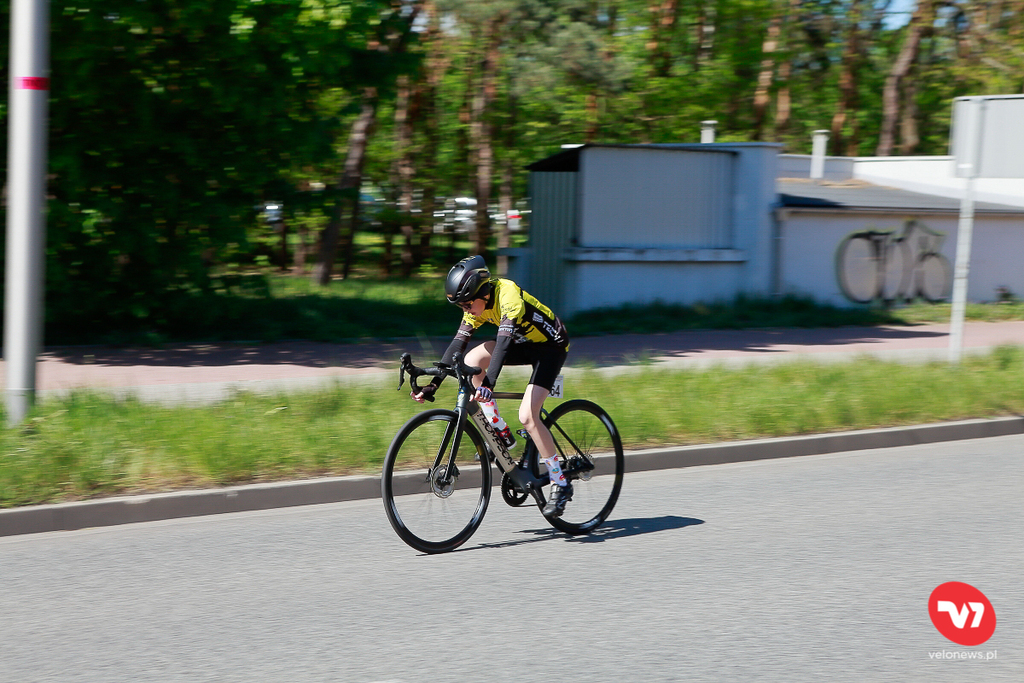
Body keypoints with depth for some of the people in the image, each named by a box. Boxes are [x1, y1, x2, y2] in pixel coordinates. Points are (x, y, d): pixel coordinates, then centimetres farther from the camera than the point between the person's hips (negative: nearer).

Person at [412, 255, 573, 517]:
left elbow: (504, 340, -42)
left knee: (527, 416, -20)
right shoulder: (476, 304, -7)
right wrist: (433, 384, -16)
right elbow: (458, 343, -8)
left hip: (551, 345, -8)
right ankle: (501, 434, -3)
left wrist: (489, 384, -53)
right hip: (524, 343, 8)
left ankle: (561, 485, -7)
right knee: (471, 360, -13)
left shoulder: (507, 294, -30)